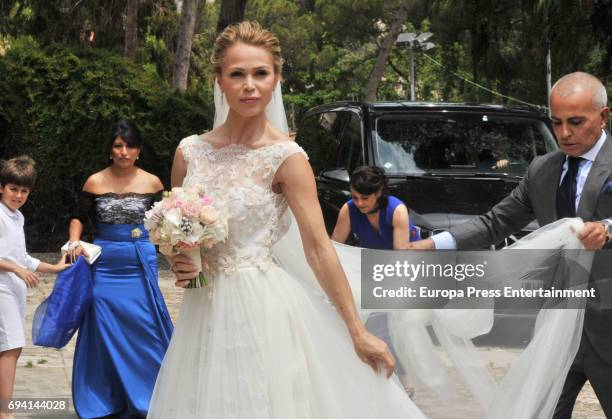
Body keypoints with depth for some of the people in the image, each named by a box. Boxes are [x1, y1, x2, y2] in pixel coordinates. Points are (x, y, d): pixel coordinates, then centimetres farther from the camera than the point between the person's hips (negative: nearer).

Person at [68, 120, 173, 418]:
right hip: (105, 264, 0)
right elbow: (80, 217, 12)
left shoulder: (152, 183, 1)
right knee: (105, 331, 4)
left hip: (141, 265, 0)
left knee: (144, 328, -1)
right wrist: (75, 241, -5)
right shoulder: (95, 182, 1)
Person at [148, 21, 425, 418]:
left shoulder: (286, 157, -9)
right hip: (204, 312, 4)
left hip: (262, 310, -4)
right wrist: (176, 261, -7)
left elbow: (319, 247, -10)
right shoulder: (190, 151, 3)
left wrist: (358, 332, -11)